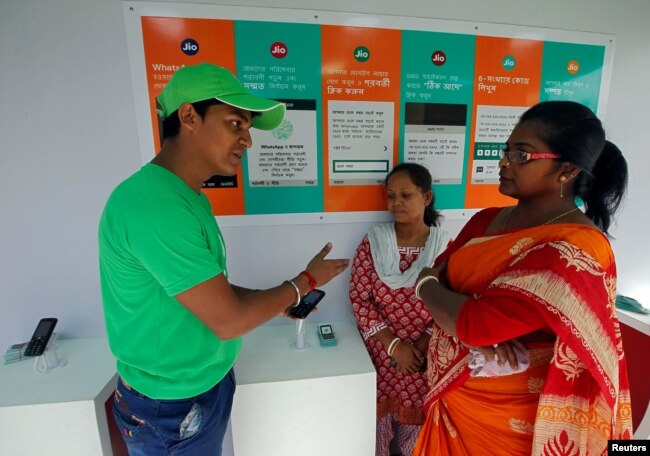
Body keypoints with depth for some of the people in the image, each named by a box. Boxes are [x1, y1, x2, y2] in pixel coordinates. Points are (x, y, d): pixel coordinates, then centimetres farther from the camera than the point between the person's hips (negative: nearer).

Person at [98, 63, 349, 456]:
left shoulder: (188, 197, 0)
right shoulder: (154, 205, -30)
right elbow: (229, 321, -27)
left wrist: (281, 302, 2)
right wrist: (306, 281, -14)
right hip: (173, 408, -8)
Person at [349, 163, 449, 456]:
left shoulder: (444, 247, -5)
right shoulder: (372, 242, -8)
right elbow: (359, 300, -9)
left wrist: (420, 348, -12)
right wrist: (393, 345, -14)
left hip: (425, 357, 1)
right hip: (380, 353, 0)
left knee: (417, 421, 17)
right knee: (376, 419, 15)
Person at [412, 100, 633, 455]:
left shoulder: (576, 251, -25)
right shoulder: (486, 219, -1)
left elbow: (477, 323, -31)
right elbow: (440, 274, -2)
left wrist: (425, 285, -13)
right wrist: (477, 327, -21)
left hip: (503, 417, -6)